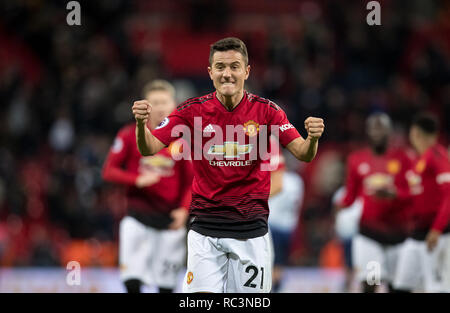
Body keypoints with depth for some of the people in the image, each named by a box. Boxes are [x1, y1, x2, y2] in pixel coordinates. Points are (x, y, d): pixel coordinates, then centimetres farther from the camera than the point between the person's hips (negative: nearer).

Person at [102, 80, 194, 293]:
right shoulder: (130, 135, 1)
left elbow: (191, 181, 7)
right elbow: (109, 171, 2)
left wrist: (184, 209, -9)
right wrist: (138, 180, -15)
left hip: (170, 219, 1)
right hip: (138, 214, -1)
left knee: (166, 285, 2)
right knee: (132, 281, -12)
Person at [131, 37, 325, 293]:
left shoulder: (266, 110, -2)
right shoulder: (192, 110, -2)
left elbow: (303, 154, -6)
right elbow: (149, 149, -6)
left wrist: (313, 139, -29)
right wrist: (142, 124, -27)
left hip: (251, 227, 0)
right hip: (205, 224, 0)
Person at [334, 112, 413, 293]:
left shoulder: (401, 158, 3)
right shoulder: (356, 160, 7)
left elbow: (410, 194, 0)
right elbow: (350, 195, 12)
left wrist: (392, 194, -20)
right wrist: (340, 206, -9)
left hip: (396, 229, 0)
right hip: (368, 232, 0)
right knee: (368, 283, -14)